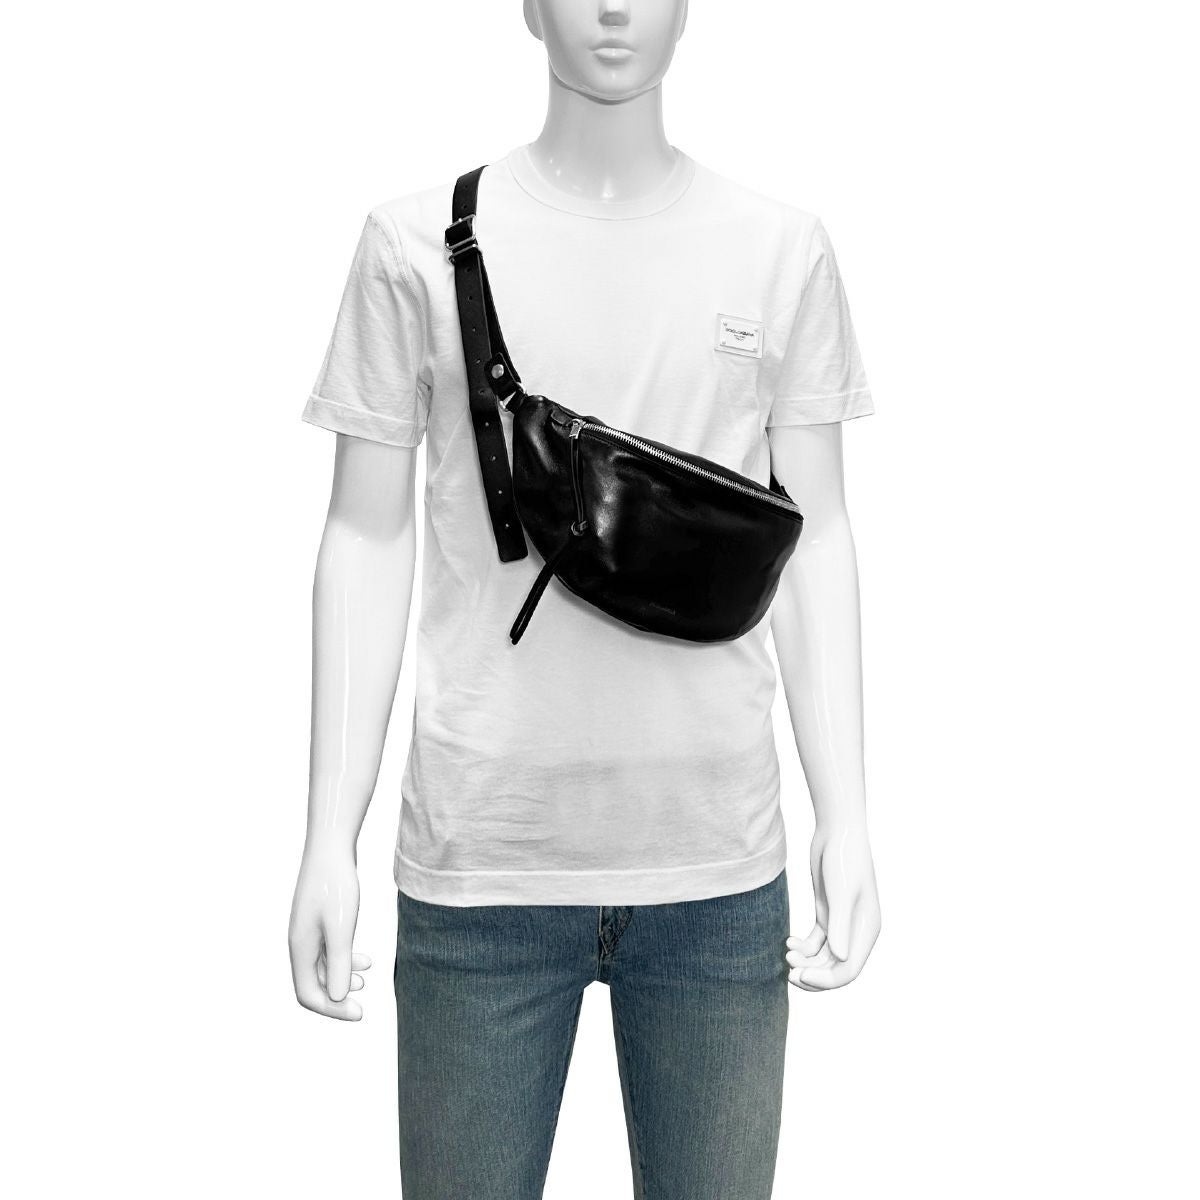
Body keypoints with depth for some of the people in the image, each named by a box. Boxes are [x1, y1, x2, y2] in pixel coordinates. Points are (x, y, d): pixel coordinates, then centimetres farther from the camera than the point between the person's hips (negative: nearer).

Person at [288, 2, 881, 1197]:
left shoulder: (782, 251, 5)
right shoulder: (418, 243, 1)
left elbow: (813, 540, 7)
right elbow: (368, 539, 3)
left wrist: (847, 820, 2)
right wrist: (329, 838, -1)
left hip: (720, 864, 1)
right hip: (478, 861, -1)